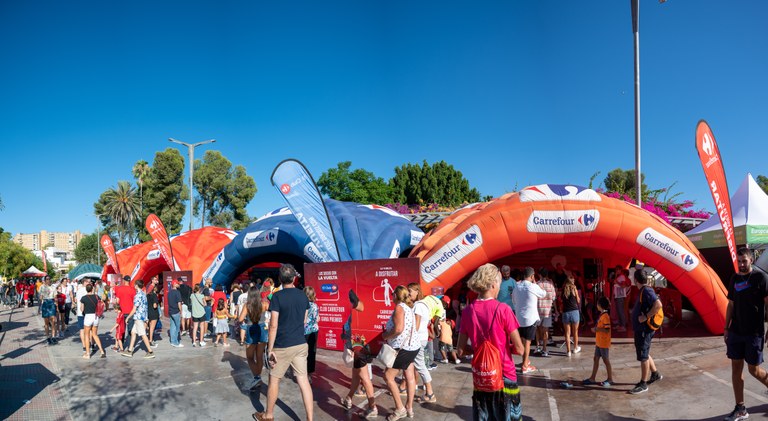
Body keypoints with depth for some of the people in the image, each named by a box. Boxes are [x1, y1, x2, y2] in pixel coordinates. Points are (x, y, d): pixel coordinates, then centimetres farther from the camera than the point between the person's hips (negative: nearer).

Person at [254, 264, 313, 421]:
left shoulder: (277, 296, -13)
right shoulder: (303, 296, 3)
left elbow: (273, 325, -16)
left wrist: (270, 349, -11)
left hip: (283, 346, -5)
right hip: (301, 344, 5)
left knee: (274, 379, 12)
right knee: (303, 380, 7)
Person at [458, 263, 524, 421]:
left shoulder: (468, 311, -4)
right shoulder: (502, 309, -16)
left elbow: (461, 351, 1)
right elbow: (519, 349, -13)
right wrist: (504, 347, 6)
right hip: (504, 376, -3)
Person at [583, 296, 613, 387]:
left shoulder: (605, 316, -20)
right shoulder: (602, 314, 9)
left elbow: (607, 330, -25)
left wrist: (596, 329, -20)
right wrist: (596, 328, 9)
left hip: (604, 343, -9)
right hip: (599, 342, 9)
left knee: (606, 360, 3)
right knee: (596, 359, 12)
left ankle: (610, 379, 16)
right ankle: (592, 378, 18)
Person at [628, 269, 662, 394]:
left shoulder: (646, 291, -19)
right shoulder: (644, 291, 11)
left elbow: (658, 305, -33)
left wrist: (646, 317, -27)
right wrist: (636, 311, 11)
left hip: (644, 330, -10)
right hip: (640, 329, 10)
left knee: (643, 356, -2)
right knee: (645, 354, 22)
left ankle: (643, 384, 6)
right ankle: (655, 374, 37)